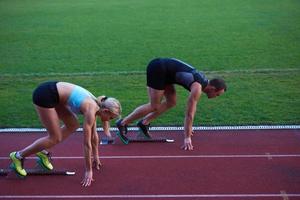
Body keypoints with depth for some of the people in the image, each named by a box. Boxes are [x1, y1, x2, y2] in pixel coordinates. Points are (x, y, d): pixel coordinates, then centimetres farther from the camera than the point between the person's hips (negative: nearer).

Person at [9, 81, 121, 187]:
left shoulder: (95, 105, 6)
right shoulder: (91, 111, -18)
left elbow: (94, 135, 19)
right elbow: (87, 143, -15)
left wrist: (95, 157, 27)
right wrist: (88, 171, -8)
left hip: (52, 91, 9)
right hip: (44, 95, -9)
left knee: (73, 125, 13)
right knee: (56, 138, -2)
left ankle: (43, 152, 20)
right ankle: (19, 156, 9)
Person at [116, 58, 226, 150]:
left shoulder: (202, 81, 11)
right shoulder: (197, 88, -16)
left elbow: (193, 107, 23)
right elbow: (189, 113, -17)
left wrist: (188, 127, 29)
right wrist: (187, 138, -14)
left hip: (162, 68, 9)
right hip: (158, 69, -9)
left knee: (171, 102, 11)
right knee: (155, 106, -6)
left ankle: (144, 122, 14)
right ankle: (122, 123, -3)